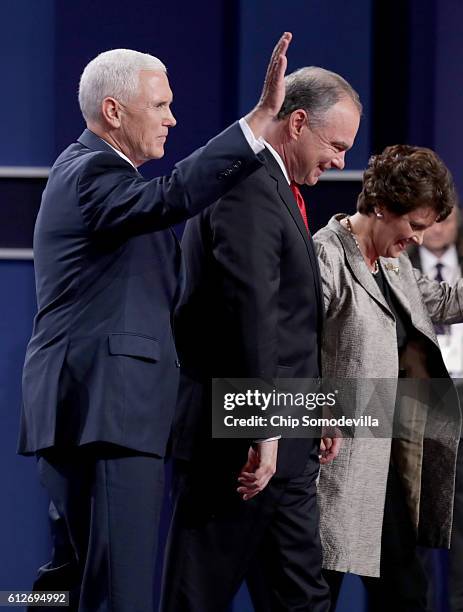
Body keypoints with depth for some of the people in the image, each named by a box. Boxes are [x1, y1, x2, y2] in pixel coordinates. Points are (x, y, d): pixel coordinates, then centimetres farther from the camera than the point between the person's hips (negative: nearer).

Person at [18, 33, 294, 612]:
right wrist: (261, 116, -35)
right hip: (108, 410, -11)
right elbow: (174, 196, -33)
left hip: (75, 410, 11)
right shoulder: (93, 174, -12)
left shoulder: (83, 168, 21)